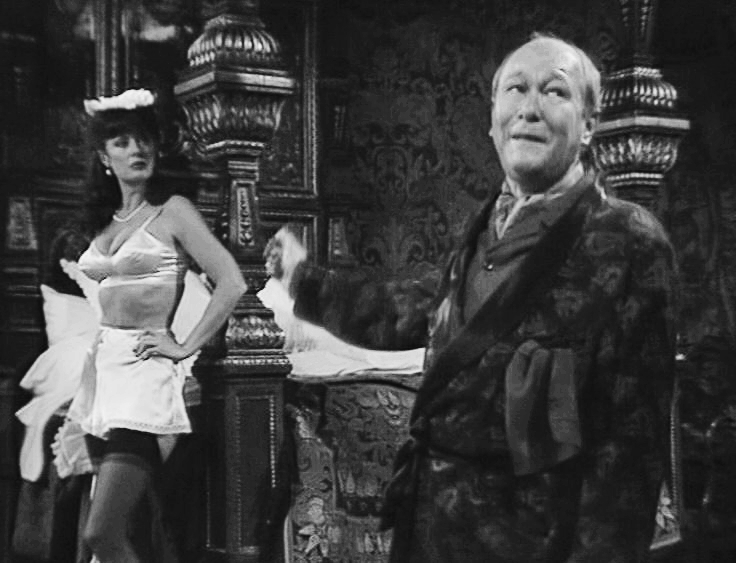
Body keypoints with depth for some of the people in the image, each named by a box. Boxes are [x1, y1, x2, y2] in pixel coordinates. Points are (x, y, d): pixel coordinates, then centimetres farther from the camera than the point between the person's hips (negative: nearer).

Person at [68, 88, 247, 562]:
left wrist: (185, 348, -11)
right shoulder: (106, 220, 15)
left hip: (144, 372, -7)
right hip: (103, 367, 7)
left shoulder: (172, 211, -4)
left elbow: (232, 285, -14)